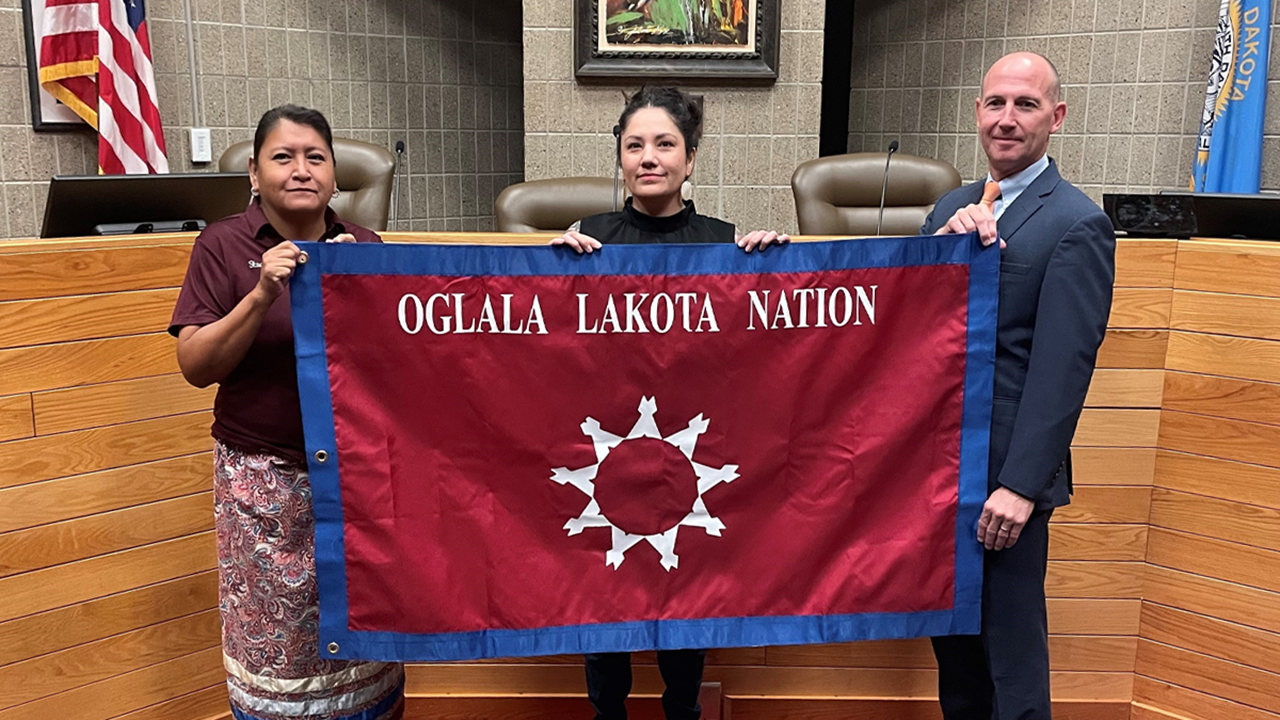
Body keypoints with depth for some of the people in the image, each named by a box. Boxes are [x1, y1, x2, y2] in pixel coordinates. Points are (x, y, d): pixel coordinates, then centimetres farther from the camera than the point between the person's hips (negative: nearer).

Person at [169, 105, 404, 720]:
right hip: (263, 479, -2)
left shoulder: (364, 246, 5)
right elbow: (196, 366, -8)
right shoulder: (223, 244, -2)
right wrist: (263, 295, -20)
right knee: (273, 636, 7)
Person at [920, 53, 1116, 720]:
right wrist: (944, 239, -14)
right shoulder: (952, 206, 12)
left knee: (1010, 652, 5)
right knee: (951, 638, 18)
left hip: (1004, 472, -6)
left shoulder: (1077, 224, -10)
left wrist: (1021, 485, -18)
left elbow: (1062, 366, -15)